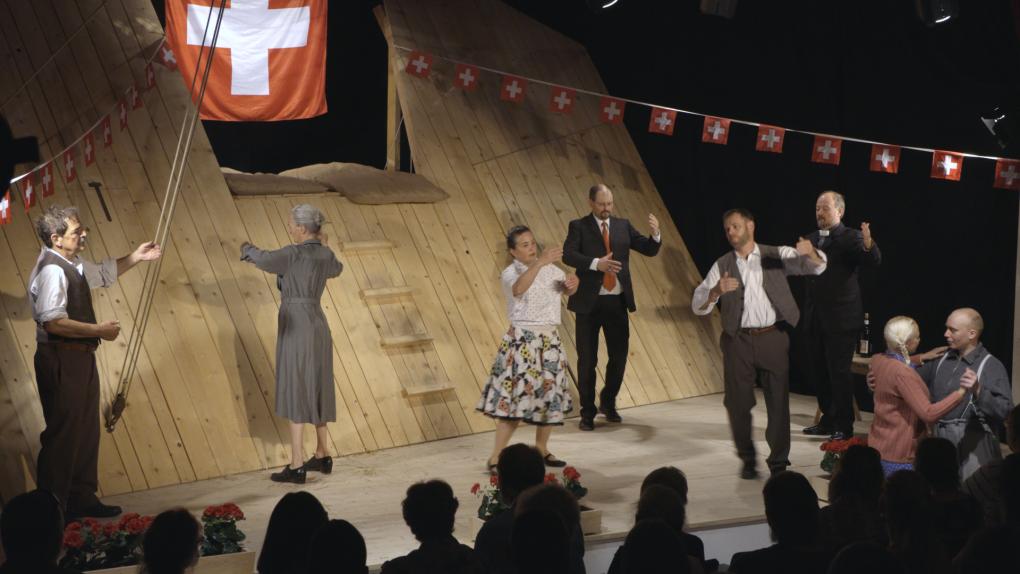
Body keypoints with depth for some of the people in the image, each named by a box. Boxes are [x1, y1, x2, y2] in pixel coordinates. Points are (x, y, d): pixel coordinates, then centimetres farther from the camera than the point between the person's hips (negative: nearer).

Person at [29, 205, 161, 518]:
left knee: (86, 430, 16)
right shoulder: (52, 271, -20)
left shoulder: (72, 265, 12)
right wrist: (98, 330, -22)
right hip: (61, 360, -10)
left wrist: (135, 258, 23)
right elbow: (53, 322, -29)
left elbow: (103, 273, 34)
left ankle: (82, 498, 27)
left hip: (80, 357, 10)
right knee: (63, 433, -4)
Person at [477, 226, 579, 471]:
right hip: (522, 339, -6)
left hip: (550, 339, 6)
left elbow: (567, 290, 13)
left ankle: (541, 449, 25)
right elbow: (518, 288, -30)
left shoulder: (550, 269, 10)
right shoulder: (510, 273, -8)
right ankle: (495, 456, -7)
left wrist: (572, 284, -12)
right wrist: (539, 263, -43)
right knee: (516, 394, -11)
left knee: (550, 393, 9)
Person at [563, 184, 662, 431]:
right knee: (587, 359, 3)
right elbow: (568, 254, -16)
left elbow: (649, 250, 7)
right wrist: (595, 263, -30)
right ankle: (587, 413, 14)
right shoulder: (578, 226, -1)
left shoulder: (623, 225, 10)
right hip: (589, 302, -3)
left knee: (619, 356, 7)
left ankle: (608, 402, 30)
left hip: (617, 301, 3)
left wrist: (655, 234, -14)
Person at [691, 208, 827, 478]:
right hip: (738, 340, 1)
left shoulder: (776, 255, 4)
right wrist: (716, 291, -21)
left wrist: (810, 251, -27)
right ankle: (747, 459, 22)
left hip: (773, 337, -1)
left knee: (778, 401, 1)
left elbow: (817, 266, -3)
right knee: (737, 402, 3)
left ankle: (779, 462, 12)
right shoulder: (722, 266, 6)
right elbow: (698, 306, 1)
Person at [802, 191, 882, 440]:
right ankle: (828, 420, 26)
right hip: (815, 318, 7)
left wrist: (868, 244, -42)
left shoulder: (850, 238, -9)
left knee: (839, 372, -2)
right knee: (819, 371, 13)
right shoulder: (811, 239, 12)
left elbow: (873, 261, -23)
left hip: (840, 319, -7)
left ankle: (844, 426, 7)